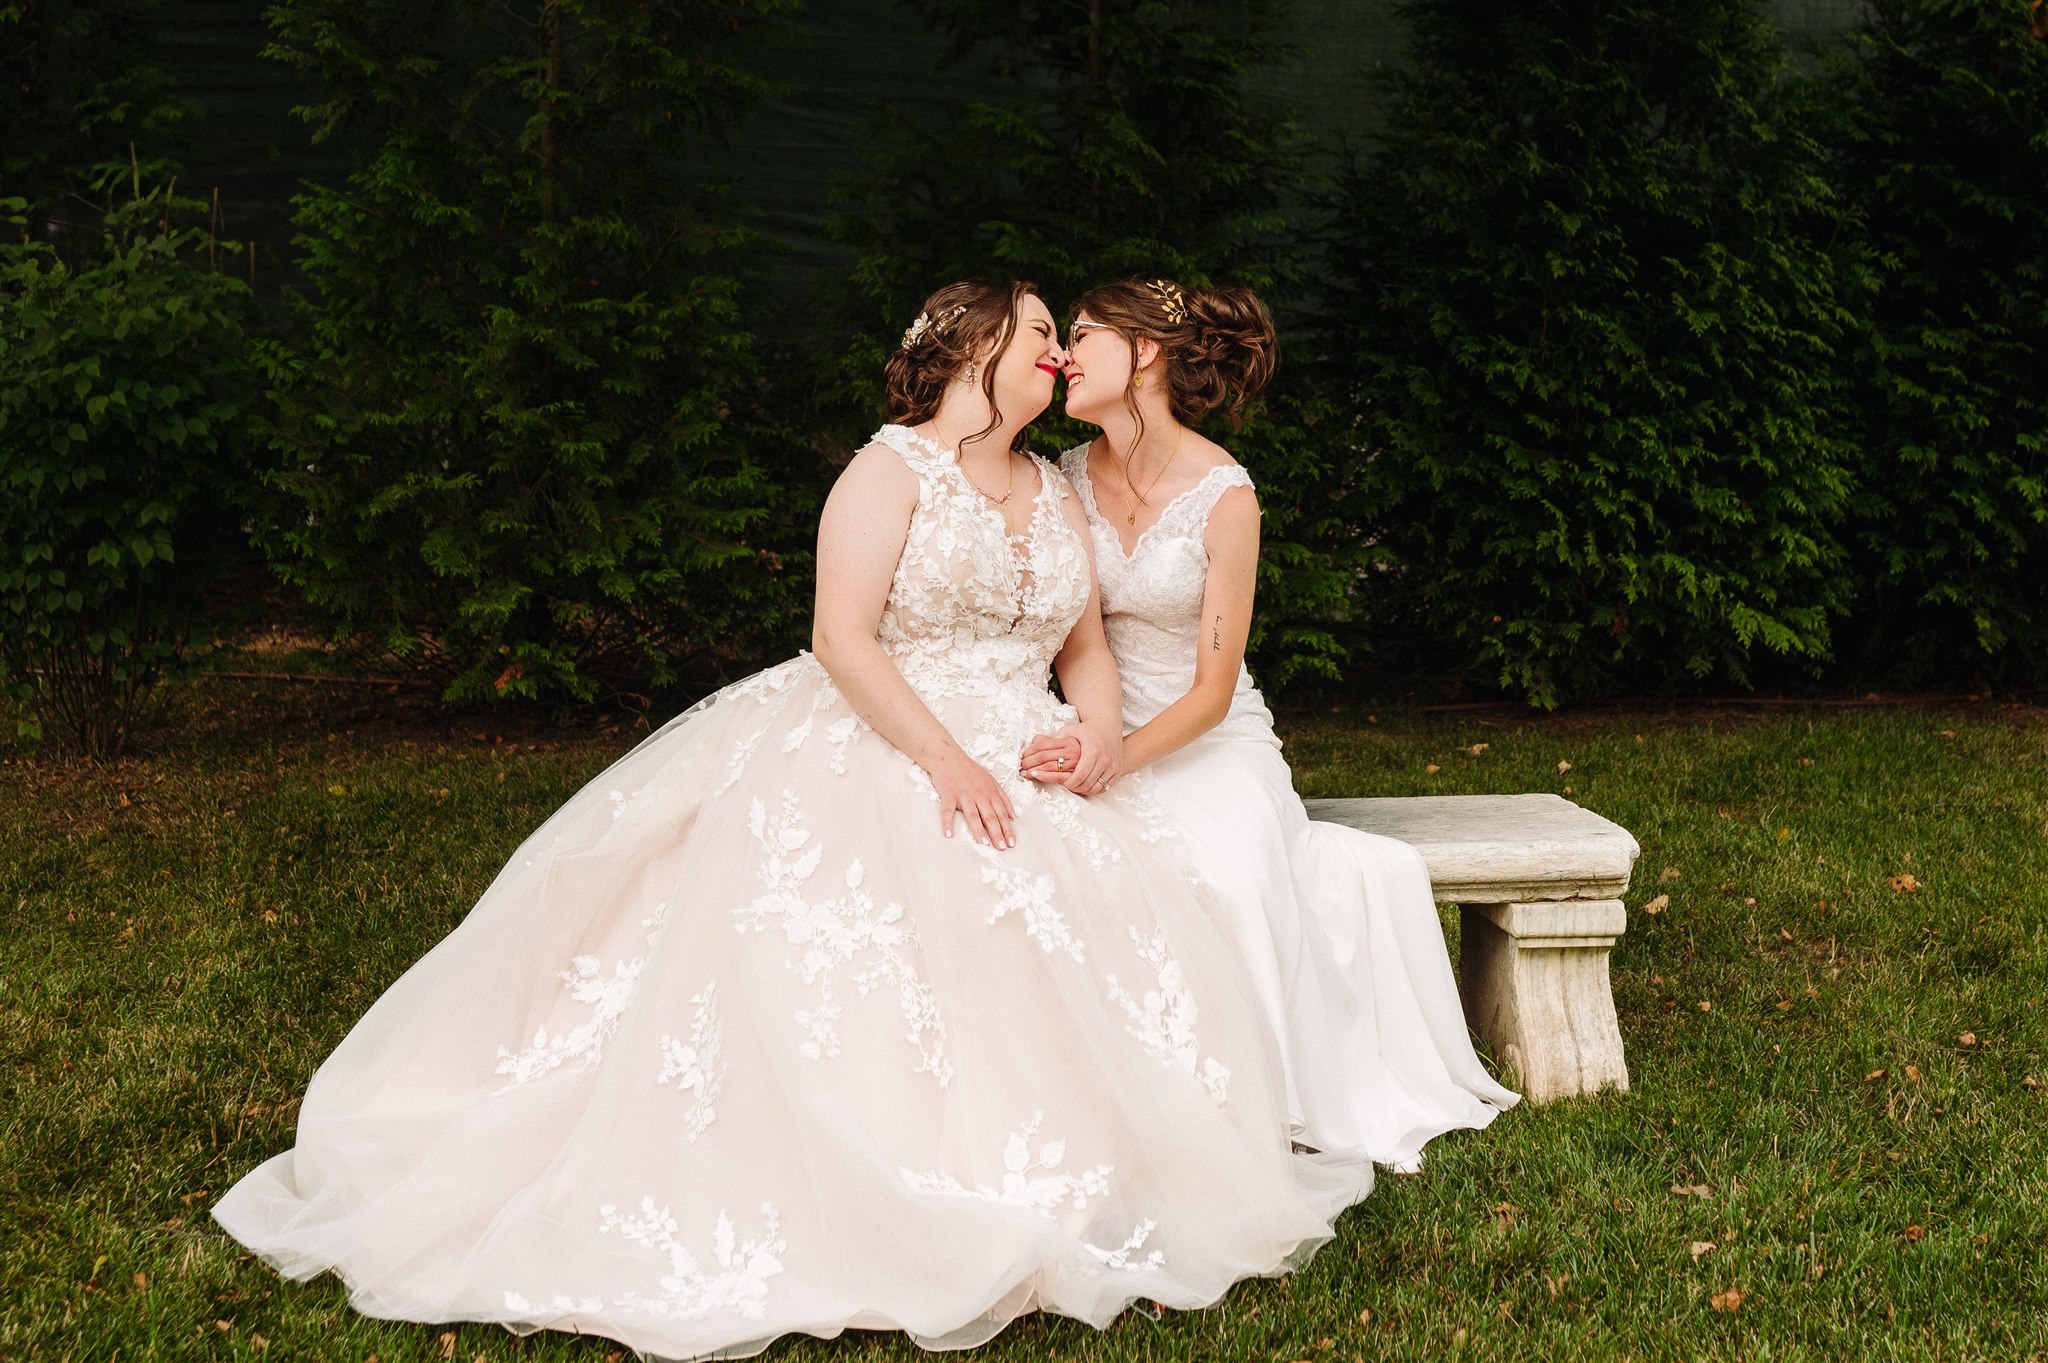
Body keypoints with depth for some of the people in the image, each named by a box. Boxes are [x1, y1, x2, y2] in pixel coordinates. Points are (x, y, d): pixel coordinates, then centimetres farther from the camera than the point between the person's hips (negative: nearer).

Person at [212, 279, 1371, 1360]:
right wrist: (942, 757, -22)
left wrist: (1101, 718, -4)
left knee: (1106, 939, -17)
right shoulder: (894, 467, 0)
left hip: (1022, 770, 6)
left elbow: (1087, 646, 20)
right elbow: (842, 635, -11)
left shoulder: (1056, 493, 20)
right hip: (876, 753, -5)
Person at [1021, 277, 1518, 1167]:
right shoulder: (1067, 480, 3)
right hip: (1103, 737, 3)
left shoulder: (1225, 496, -11)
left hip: (1212, 744, -3)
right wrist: (1072, 743, -15)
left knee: (1224, 874, -33)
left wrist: (1113, 760, -27)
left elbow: (1211, 694, -12)